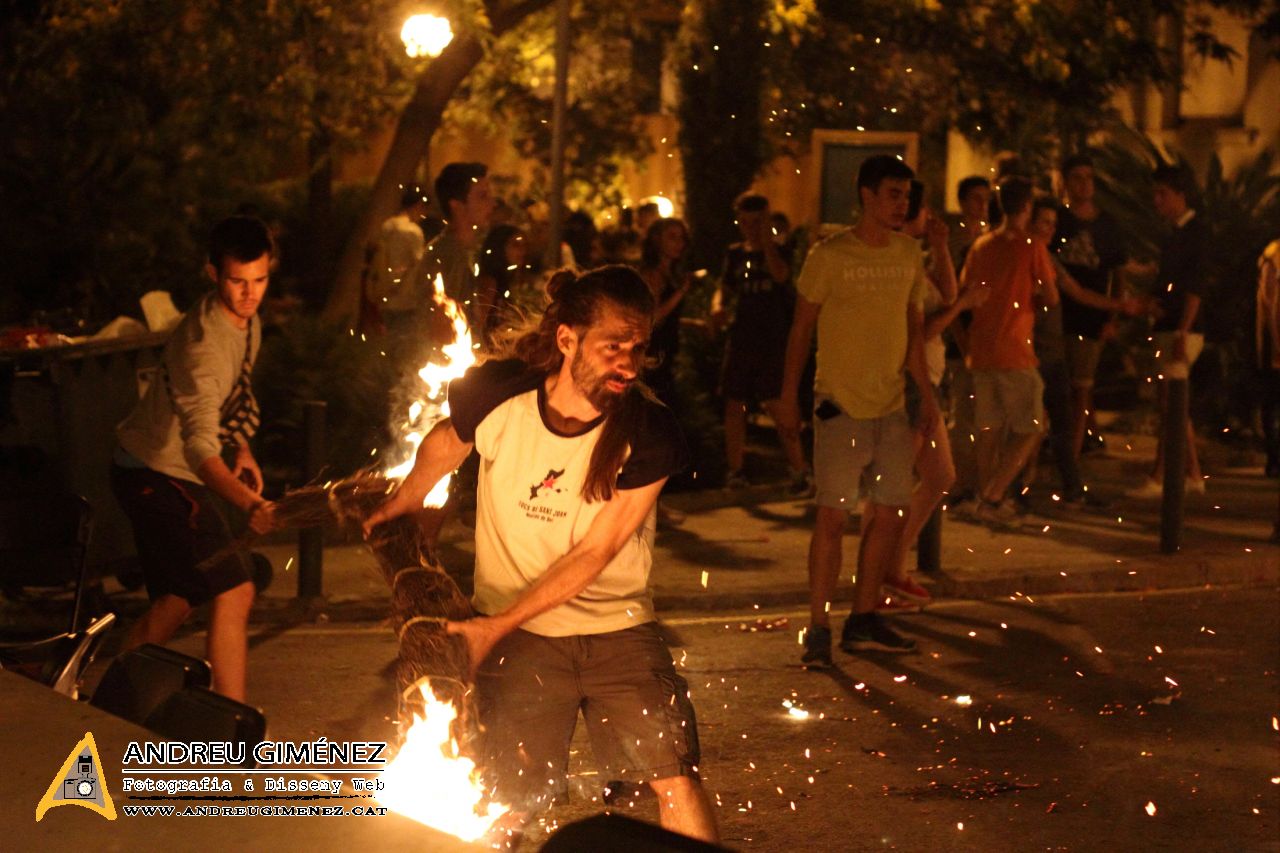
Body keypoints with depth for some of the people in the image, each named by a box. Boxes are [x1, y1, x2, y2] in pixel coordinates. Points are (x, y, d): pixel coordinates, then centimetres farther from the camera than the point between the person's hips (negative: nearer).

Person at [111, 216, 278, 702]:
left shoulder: (246, 319, 0)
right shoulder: (204, 345, -31)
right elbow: (200, 447, -42)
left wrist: (242, 450, 6)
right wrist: (249, 505, -57)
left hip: (163, 474, 10)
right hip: (156, 475, -10)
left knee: (176, 599, 17)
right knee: (233, 592, -15)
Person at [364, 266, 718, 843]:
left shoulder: (649, 433, -17)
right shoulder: (496, 394, -14)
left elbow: (593, 554, -15)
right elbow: (445, 445, 11)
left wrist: (495, 627, -17)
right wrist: (397, 508, 21)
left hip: (619, 628, 0)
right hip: (520, 637, 0)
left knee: (678, 779, -8)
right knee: (508, 803, -1)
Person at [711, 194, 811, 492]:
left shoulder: (779, 252, -1)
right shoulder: (735, 254, 13)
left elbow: (780, 275, -21)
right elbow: (725, 286, 14)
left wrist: (766, 239, -18)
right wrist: (717, 305, -8)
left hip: (774, 340, -5)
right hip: (741, 339, 5)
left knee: (776, 405, -12)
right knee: (734, 405, 5)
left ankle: (800, 471, -5)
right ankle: (735, 472, 15)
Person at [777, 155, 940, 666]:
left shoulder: (908, 255, 8)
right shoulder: (830, 256, -8)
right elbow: (802, 327, -2)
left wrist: (926, 394, 13)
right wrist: (789, 397, -3)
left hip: (892, 405, 6)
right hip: (841, 406, -6)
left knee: (892, 513, 7)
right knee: (834, 515, -8)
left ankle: (863, 621, 19)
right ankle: (818, 629, -1)